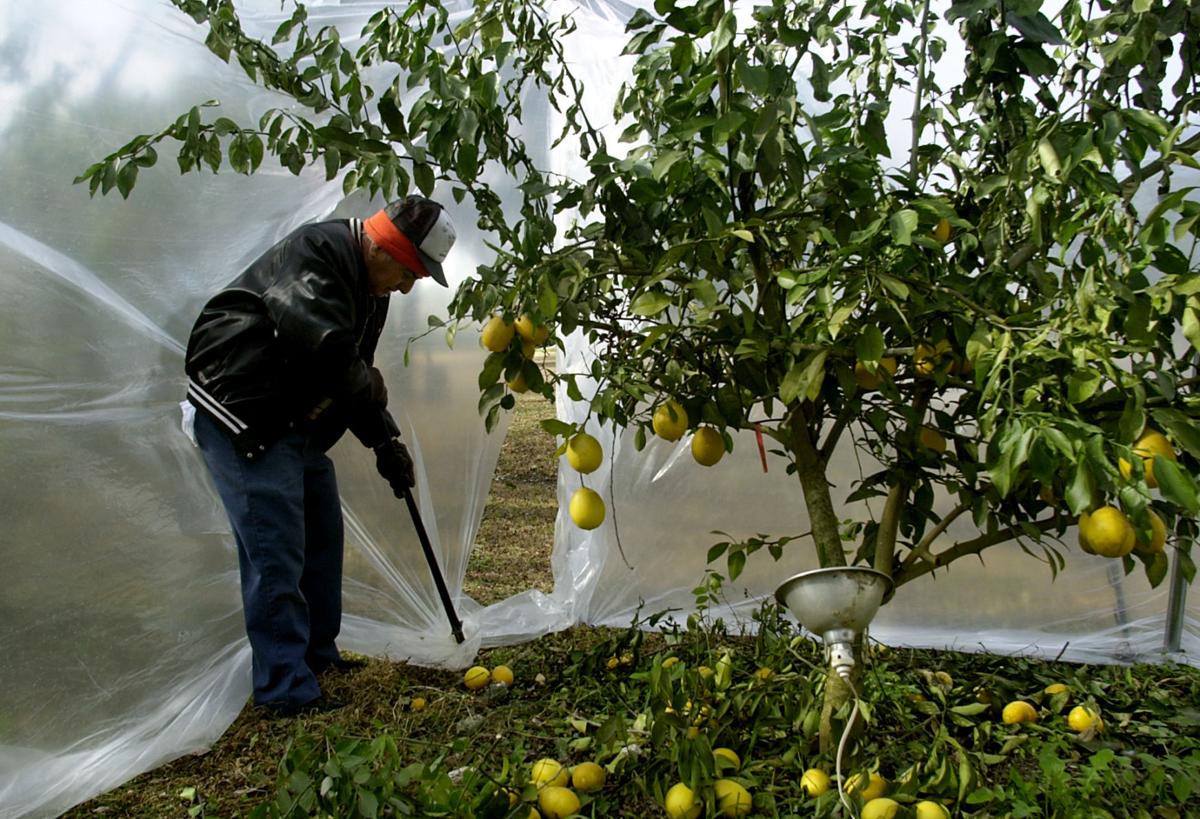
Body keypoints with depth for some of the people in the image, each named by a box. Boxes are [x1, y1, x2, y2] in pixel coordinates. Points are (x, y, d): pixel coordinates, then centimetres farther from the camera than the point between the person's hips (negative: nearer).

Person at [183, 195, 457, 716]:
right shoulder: (316, 253, -21)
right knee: (276, 552, -9)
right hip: (240, 416, -10)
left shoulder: (371, 289, 11)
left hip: (297, 424, 10)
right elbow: (321, 344, -34)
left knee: (322, 537, 16)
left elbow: (355, 375, 16)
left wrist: (386, 442, 7)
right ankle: (287, 690, 0)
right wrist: (367, 384, -14)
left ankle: (317, 653, 31)